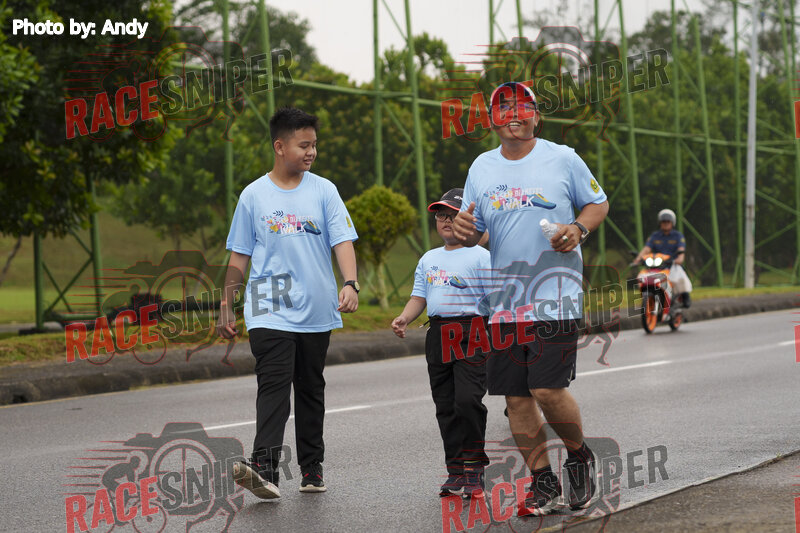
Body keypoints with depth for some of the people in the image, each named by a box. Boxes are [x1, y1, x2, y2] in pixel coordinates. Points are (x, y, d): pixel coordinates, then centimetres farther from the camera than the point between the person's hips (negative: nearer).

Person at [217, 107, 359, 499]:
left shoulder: (323, 190, 4)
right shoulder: (254, 196, 3)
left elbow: (342, 240, -3)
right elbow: (239, 256, 8)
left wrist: (350, 283, -20)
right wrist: (226, 307, 7)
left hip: (317, 311, 2)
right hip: (270, 311, -2)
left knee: (311, 391, 11)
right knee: (274, 386, -15)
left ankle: (312, 469, 20)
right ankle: (264, 469, -25)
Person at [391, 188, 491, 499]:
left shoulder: (480, 256, -1)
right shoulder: (429, 259, 20)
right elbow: (419, 297, 22)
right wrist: (404, 319, 2)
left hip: (471, 335, -6)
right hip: (437, 334, 6)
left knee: (468, 401, -16)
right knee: (445, 406, 6)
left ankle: (473, 471, -9)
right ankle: (456, 472, 11)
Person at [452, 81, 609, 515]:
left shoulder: (562, 159, 0)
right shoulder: (481, 167, 11)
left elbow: (598, 203, 10)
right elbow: (472, 232, 15)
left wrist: (578, 228, -11)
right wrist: (464, 230, -8)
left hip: (555, 297, -4)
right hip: (504, 300, 4)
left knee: (548, 389, -14)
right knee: (516, 398, 3)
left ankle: (579, 457, 14)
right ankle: (544, 485, 15)